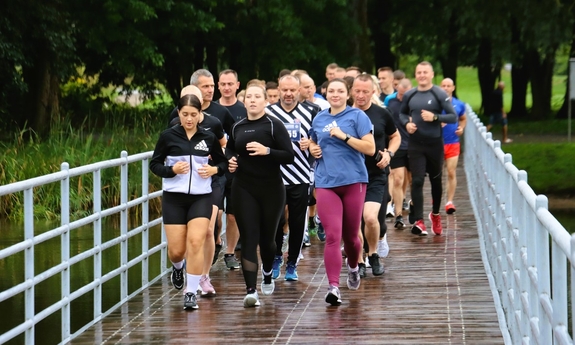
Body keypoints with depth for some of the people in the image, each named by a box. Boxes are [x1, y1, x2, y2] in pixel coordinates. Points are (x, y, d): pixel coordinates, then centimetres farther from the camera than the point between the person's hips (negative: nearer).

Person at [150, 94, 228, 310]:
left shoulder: (209, 138, 3)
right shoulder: (168, 136, -1)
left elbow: (222, 162, 15)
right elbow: (154, 164, 3)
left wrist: (214, 169, -7)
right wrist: (171, 170, -15)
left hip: (201, 197, 0)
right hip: (174, 198, 0)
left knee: (196, 242, -16)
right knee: (176, 250, 1)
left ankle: (191, 293, -8)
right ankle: (177, 267, 39)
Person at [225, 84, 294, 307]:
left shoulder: (274, 125, -6)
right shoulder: (237, 127, 8)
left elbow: (289, 156, -11)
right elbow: (229, 149, 27)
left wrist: (267, 151, -25)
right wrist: (230, 160, 6)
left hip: (271, 189, -2)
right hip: (243, 190, 2)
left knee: (267, 237, 11)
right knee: (248, 239, -8)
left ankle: (267, 274, 42)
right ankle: (251, 291, -12)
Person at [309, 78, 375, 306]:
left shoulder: (357, 116, -1)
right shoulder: (319, 119, 13)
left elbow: (370, 148, -9)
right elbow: (312, 142, 31)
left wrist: (343, 136, -17)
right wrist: (312, 149, 8)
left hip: (353, 181, -2)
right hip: (326, 183, 2)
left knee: (350, 235, 10)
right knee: (332, 236, -12)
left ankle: (353, 267, 42)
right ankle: (333, 287, -16)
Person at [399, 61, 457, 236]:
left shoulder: (439, 94, -6)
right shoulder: (409, 95, 4)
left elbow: (453, 116, -8)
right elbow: (402, 113, 19)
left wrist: (435, 117, -23)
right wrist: (407, 123, -2)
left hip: (435, 143, -1)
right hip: (415, 144, 1)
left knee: (436, 180, 13)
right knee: (417, 181, -10)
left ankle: (435, 214, 34)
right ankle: (418, 221, -13)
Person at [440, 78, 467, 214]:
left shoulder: (459, 105, 6)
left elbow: (463, 119, 24)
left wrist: (461, 128, 4)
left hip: (453, 143, 1)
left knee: (451, 173, -6)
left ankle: (450, 201, -3)